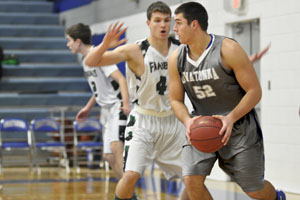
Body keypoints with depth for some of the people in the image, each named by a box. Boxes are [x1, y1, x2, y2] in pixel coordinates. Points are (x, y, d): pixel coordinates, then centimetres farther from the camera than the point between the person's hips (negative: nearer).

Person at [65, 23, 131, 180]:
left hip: (118, 106, -10)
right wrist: (88, 107, 27)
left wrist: (126, 104, -33)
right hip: (107, 110, 10)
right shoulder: (86, 60, 15)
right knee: (108, 156, 7)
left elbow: (121, 79, -22)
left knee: (115, 146, -26)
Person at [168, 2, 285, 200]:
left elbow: (255, 91, -16)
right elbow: (176, 100, 5)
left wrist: (231, 118, -29)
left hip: (239, 126, -4)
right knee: (191, 179, -17)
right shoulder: (176, 59, -4)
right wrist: (187, 121, -17)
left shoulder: (228, 49, -19)